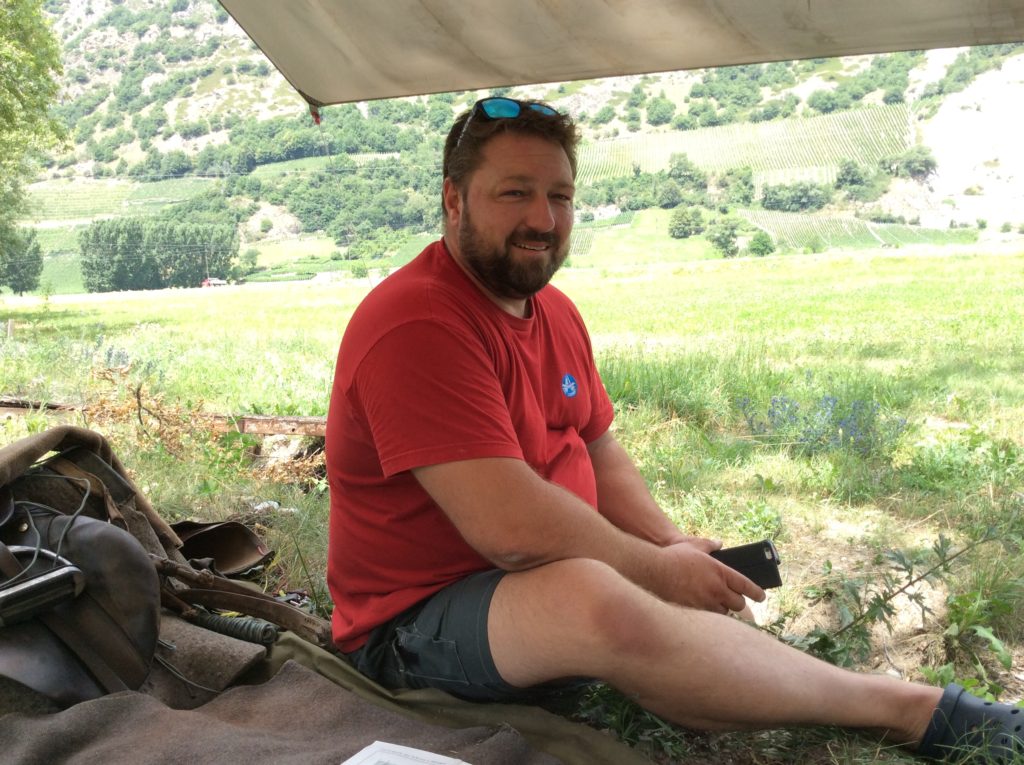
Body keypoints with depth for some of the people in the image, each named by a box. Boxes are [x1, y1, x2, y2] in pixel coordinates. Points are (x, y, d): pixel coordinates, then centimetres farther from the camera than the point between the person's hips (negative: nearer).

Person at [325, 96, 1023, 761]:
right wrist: (660, 570, -16)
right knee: (596, 600, -34)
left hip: (552, 579, 11)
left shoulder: (554, 311, 8)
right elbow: (510, 527, -29)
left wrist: (676, 550, -6)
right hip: (419, 625, -10)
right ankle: (906, 707, -22)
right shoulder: (417, 326, -23)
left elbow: (600, 453, 12)